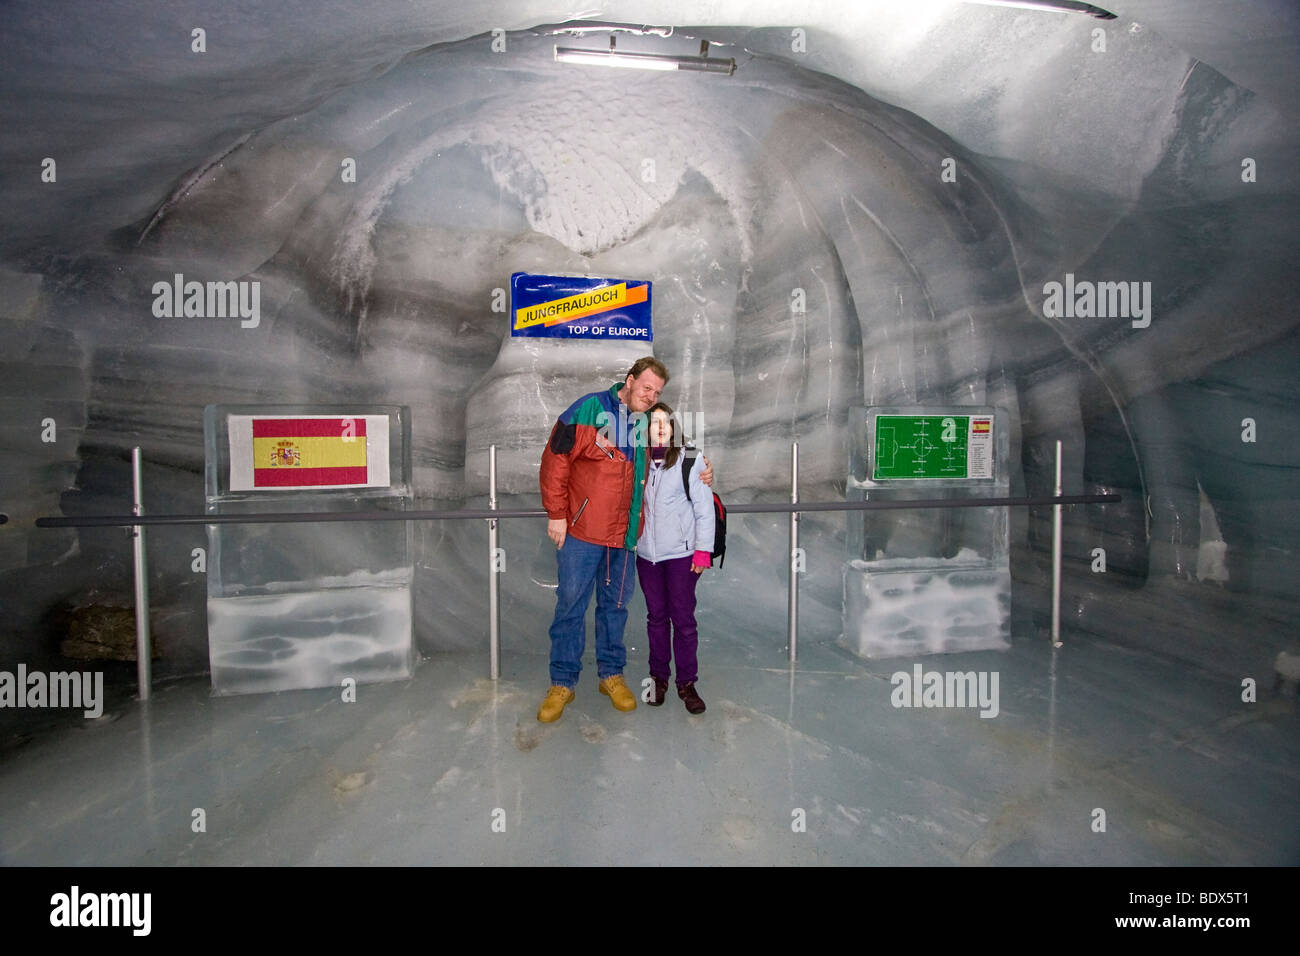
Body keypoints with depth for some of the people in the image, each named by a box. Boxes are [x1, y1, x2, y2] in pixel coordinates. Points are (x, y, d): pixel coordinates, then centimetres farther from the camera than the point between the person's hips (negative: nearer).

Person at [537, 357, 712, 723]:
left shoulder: (650, 423, 9)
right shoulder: (590, 408, -8)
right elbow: (555, 458, -10)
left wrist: (701, 472, 2)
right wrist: (556, 514, -10)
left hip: (625, 534, 5)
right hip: (581, 530, -4)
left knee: (616, 604, 15)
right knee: (570, 604, 4)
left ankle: (611, 674, 30)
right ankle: (563, 683, 18)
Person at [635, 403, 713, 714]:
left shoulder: (690, 460, -4)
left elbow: (704, 507, -4)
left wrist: (703, 549, -8)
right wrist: (633, 542, 7)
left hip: (681, 553, -3)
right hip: (647, 553, 4)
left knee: (683, 619, 0)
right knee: (656, 616, 12)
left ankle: (687, 683, 13)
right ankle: (658, 677, 25)